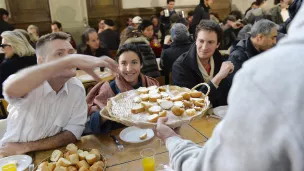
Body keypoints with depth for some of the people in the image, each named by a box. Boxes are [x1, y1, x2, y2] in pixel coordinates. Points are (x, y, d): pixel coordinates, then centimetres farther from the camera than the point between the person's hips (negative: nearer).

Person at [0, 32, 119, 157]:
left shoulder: (77, 88, -8)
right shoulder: (30, 84, -17)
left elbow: (73, 134, -8)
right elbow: (11, 89, -40)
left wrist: (26, 147, -16)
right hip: (13, 158, -2)